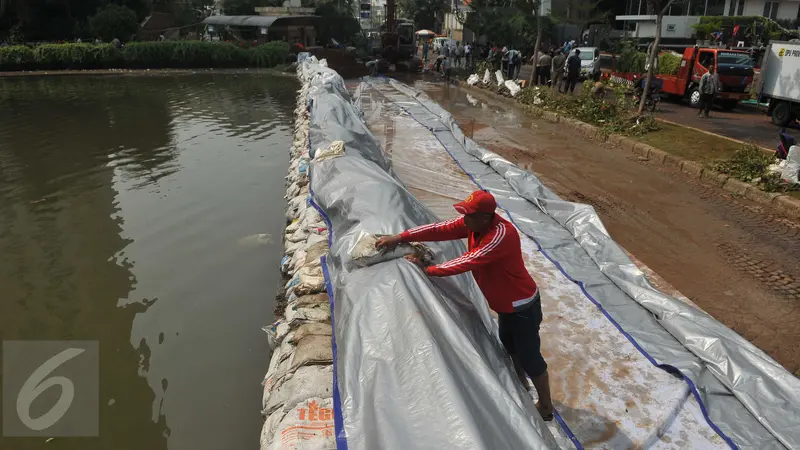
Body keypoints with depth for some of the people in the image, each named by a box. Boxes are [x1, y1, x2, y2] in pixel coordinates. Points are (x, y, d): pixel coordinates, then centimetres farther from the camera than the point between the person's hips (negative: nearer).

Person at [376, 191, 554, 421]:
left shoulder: (502, 235, -36)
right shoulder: (473, 223, -11)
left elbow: (468, 262, -37)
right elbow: (440, 229, -14)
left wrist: (427, 270, -31)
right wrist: (400, 237, -20)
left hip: (523, 306, -9)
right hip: (506, 303, 9)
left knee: (529, 356, 8)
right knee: (510, 347, 27)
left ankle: (545, 406, 30)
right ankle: (521, 386, 52)